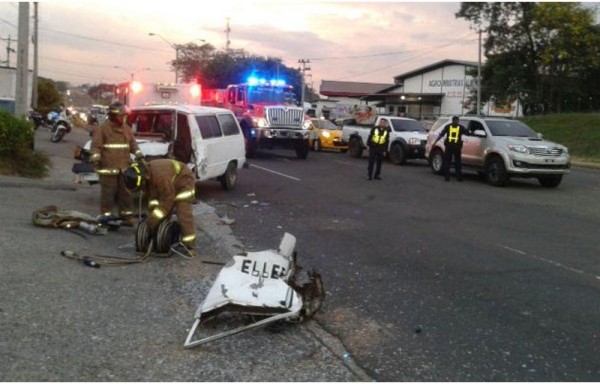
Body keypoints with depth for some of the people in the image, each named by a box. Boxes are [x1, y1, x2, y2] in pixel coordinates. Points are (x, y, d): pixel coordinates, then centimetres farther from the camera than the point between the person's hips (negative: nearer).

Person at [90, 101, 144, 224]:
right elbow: (96, 146, -6)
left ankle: (127, 216, 17)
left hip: (124, 167, 5)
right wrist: (95, 158, -21)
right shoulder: (102, 129, -2)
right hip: (108, 168, -5)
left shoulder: (127, 128, 16)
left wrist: (139, 154, 5)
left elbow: (132, 144, 21)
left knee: (125, 193, 9)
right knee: (108, 194, -2)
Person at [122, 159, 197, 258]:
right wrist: (153, 215, -17)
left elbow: (168, 198, -31)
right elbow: (152, 195, -7)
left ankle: (189, 246, -20)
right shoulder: (146, 176, -14)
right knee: (163, 215, 5)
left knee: (183, 214, -19)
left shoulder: (160, 176, -40)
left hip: (184, 182, -9)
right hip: (170, 185, 9)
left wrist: (155, 218, -26)